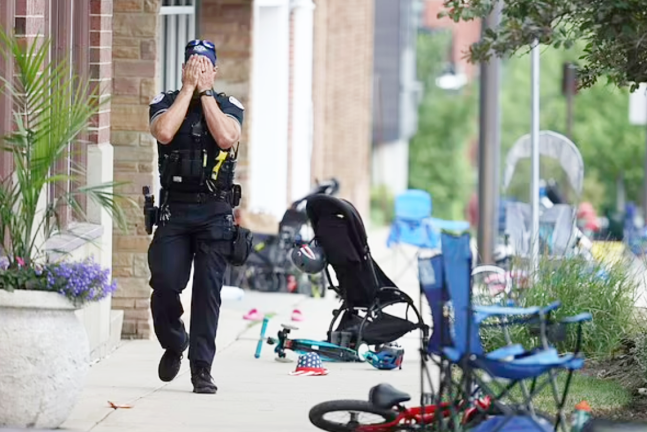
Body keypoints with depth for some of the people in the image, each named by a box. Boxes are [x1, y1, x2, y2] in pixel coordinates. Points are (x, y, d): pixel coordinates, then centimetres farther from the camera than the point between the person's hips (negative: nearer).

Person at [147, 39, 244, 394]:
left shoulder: (228, 106, 7)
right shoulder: (165, 102, 7)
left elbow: (226, 137, -14)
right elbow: (163, 132, -15)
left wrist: (205, 91, -9)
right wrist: (188, 88, -8)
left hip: (215, 213, 0)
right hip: (174, 209, 0)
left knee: (208, 291, -4)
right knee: (165, 283, -11)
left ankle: (201, 368, 1)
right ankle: (174, 344, 17)